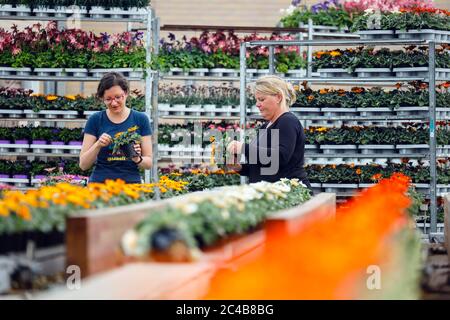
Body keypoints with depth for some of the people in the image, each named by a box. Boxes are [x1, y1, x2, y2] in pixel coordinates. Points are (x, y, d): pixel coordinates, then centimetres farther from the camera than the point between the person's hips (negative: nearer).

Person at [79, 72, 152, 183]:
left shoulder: (140, 119, 5)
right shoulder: (95, 120, 4)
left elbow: (149, 162, 6)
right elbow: (83, 165, 3)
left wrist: (137, 159, -14)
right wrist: (98, 145, -13)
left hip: (132, 182, 0)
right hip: (100, 183, 0)